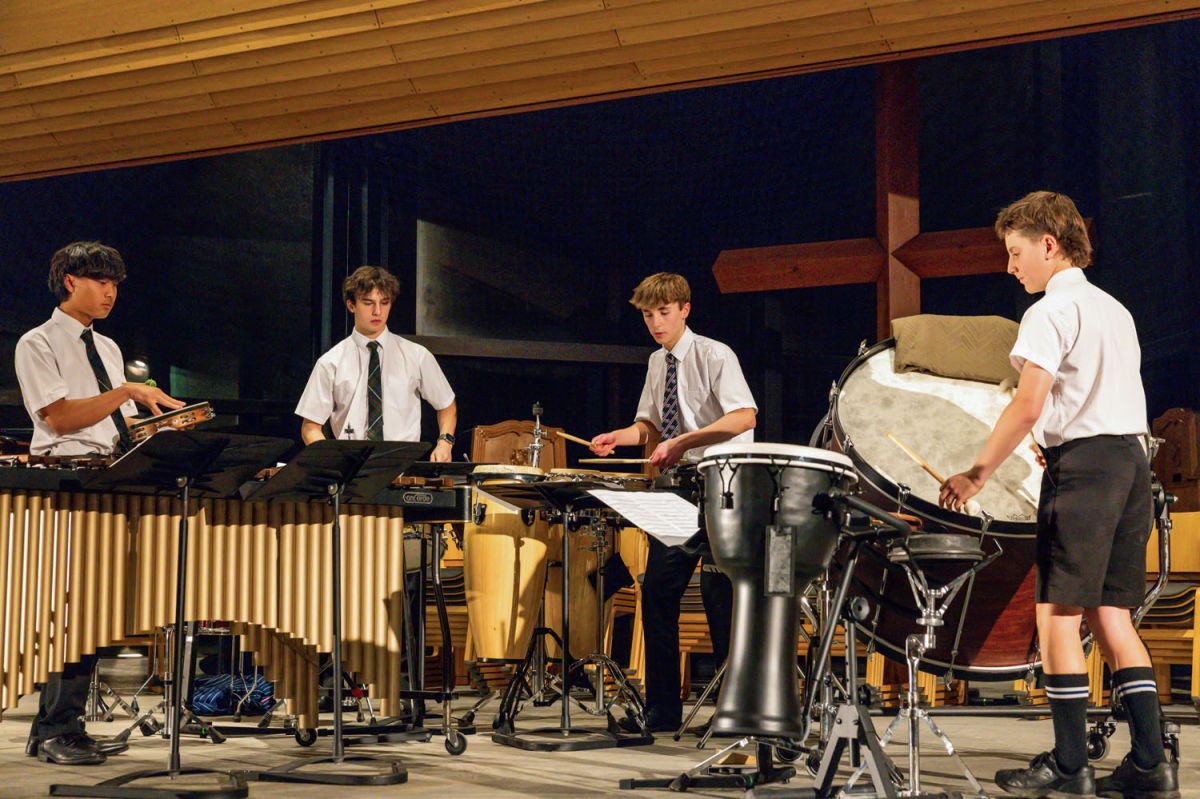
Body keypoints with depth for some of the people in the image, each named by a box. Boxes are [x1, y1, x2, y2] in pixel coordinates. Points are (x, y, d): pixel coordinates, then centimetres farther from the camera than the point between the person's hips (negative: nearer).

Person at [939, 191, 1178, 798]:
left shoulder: (1050, 312, -7)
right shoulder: (1116, 311, 20)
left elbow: (1028, 407, -16)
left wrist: (977, 474, -12)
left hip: (1082, 462, -9)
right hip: (1131, 461, 9)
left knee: (1058, 611, -5)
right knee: (1109, 613, 9)